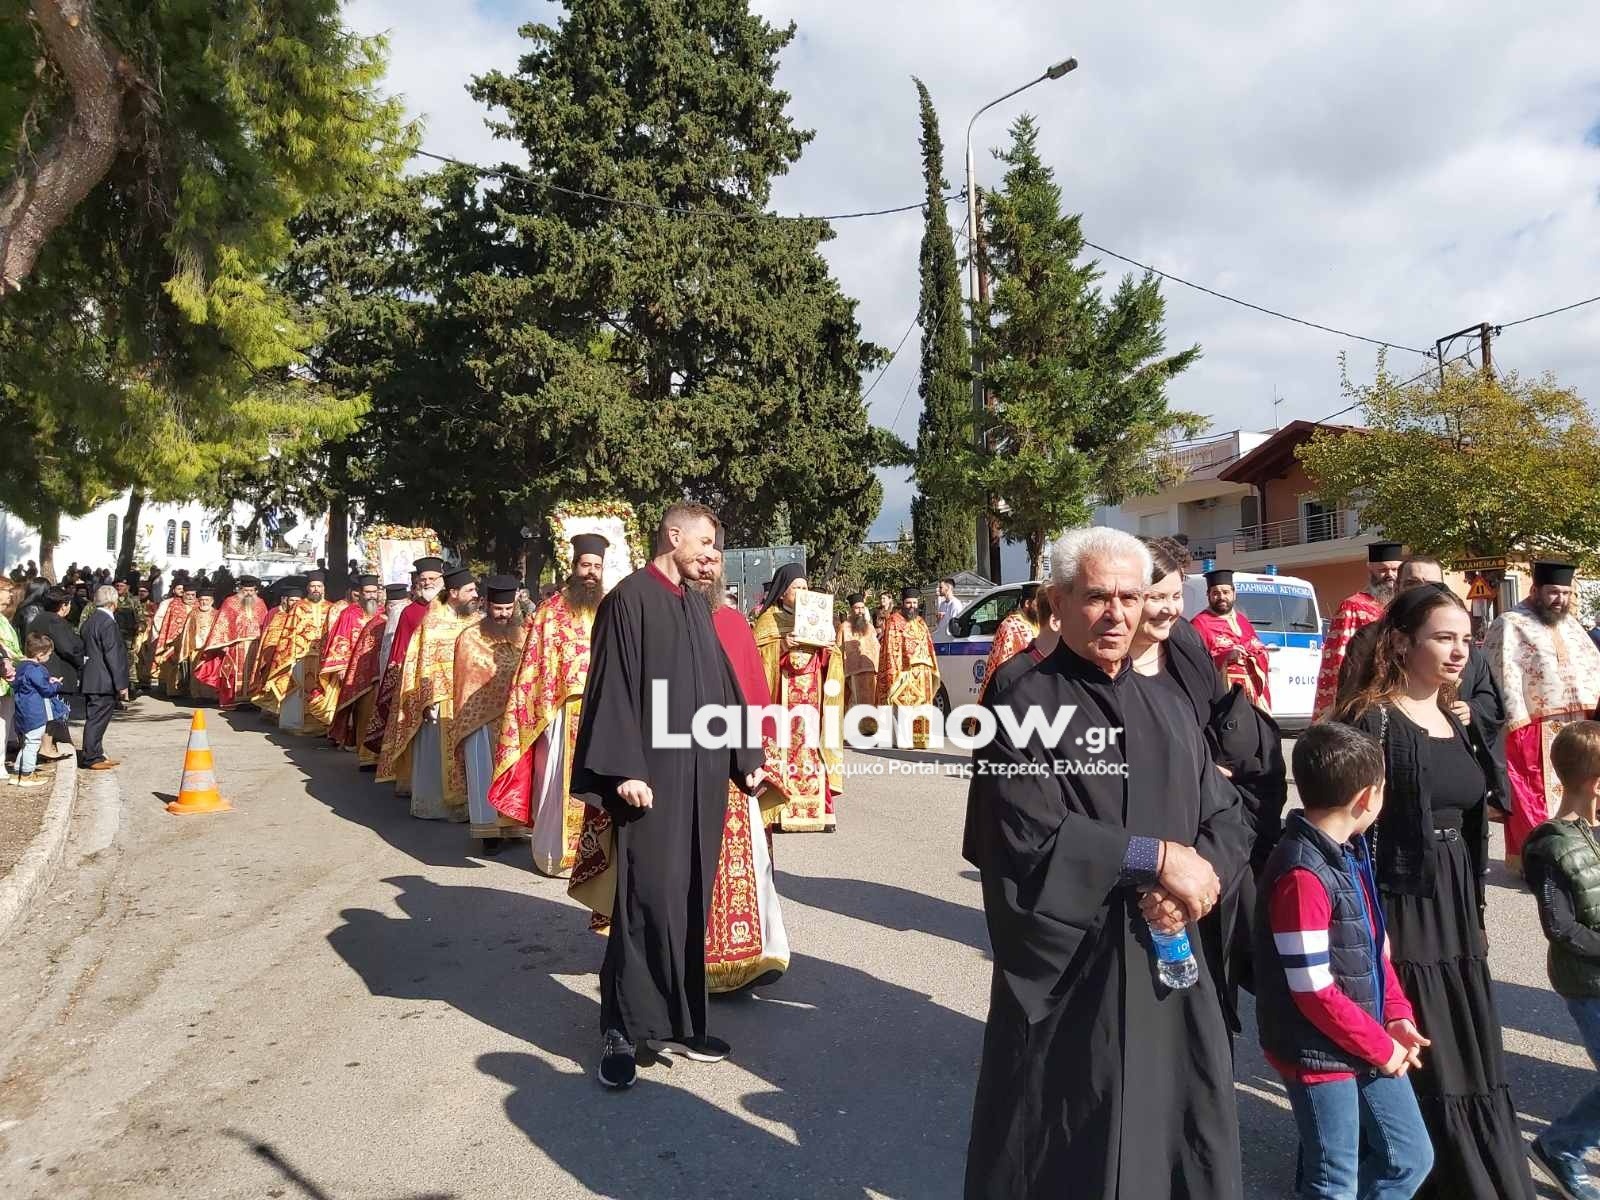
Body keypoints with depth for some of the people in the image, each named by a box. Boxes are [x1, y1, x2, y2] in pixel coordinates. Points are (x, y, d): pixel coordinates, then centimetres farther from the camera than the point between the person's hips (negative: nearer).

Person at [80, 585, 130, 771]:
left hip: (91, 679, 9)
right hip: (103, 681, -9)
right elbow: (113, 655, -18)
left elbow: (86, 649, 18)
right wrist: (121, 684, -15)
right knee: (97, 719, -3)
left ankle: (96, 755, 22)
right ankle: (91, 758, 3)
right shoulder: (107, 623, -16)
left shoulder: (90, 620, 13)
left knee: (96, 719, 15)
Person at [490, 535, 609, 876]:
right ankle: (556, 852, 15)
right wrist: (544, 707, -7)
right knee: (562, 780, 3)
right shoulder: (552, 610, 1)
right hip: (564, 710, -2)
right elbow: (536, 660, 0)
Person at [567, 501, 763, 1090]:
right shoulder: (629, 599, -8)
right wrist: (624, 770, -20)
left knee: (689, 900, 11)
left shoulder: (696, 607, 15)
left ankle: (677, 1021, 22)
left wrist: (746, 757, 15)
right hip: (653, 776, -7)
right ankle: (621, 1030, 7)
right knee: (647, 899, -6)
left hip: (702, 774, 8)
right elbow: (612, 687, -14)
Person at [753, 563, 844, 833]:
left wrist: (829, 648, -2)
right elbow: (756, 653, -4)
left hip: (812, 694, 4)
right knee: (784, 745, -10)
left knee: (811, 744, -2)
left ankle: (816, 808, 1)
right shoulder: (769, 619, 5)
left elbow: (828, 659, 18)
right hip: (783, 693, -4)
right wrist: (781, 645, -17)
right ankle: (782, 812, -8)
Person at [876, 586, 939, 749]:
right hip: (903, 669, -6)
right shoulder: (894, 621, 1)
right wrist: (895, 672, -15)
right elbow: (891, 648, -6)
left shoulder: (920, 622, 20)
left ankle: (918, 739, 8)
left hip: (922, 671, 6)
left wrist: (932, 669, 10)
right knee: (903, 704, -10)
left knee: (919, 705, 5)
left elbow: (928, 646, 20)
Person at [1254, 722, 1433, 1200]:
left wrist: (1397, 1017, 3)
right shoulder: (1302, 875, -27)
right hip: (1320, 1056, -9)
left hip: (1371, 1044, 9)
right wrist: (1381, 1048, -13)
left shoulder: (1350, 853, 4)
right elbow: (1315, 991, -24)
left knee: (1411, 1158, 21)